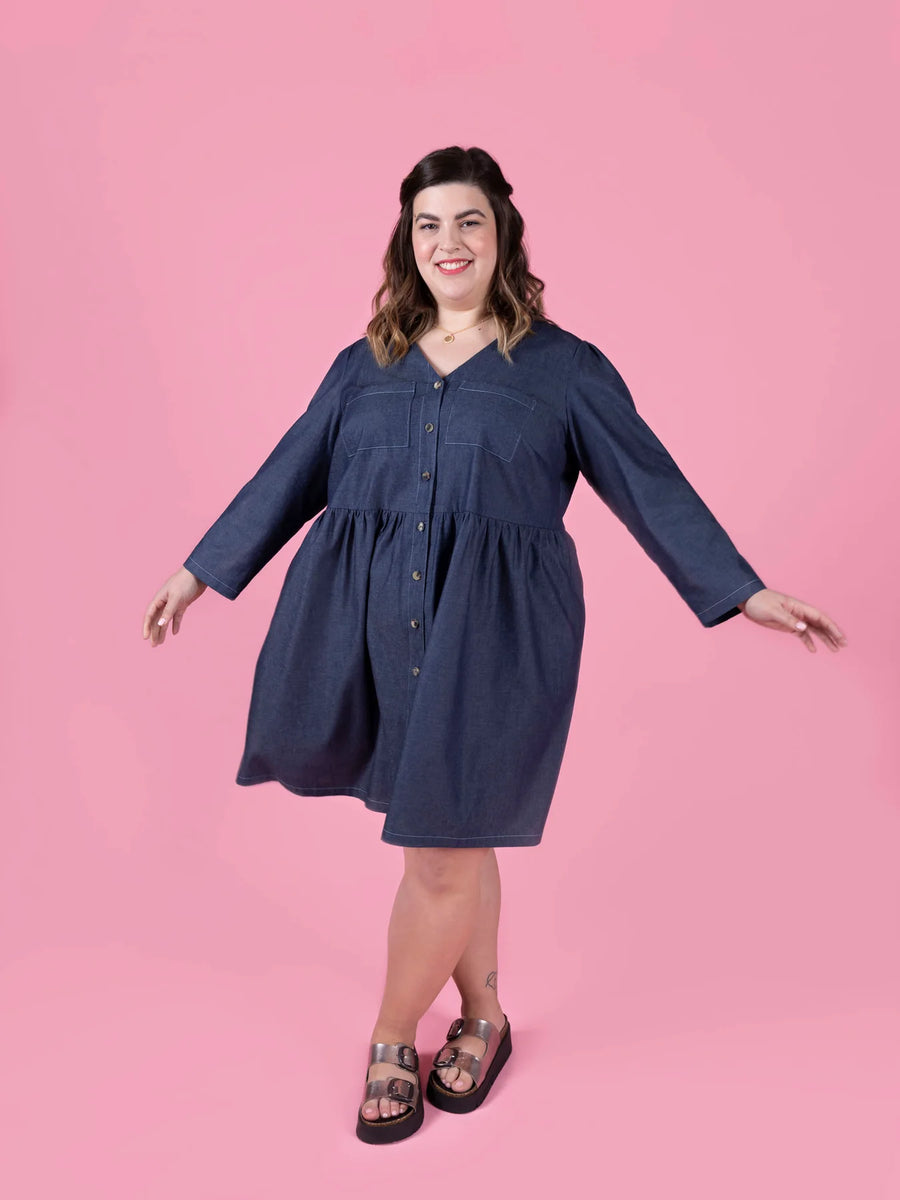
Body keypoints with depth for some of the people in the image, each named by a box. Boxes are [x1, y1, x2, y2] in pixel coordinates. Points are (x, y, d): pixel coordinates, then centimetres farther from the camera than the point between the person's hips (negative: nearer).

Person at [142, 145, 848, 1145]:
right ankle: (481, 1017, 34)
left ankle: (390, 1044, 23)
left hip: (490, 636, -3)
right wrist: (204, 570, 20)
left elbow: (652, 487, 4)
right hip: (367, 624, 3)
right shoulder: (365, 366, 12)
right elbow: (289, 475, 17)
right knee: (453, 840, 11)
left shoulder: (563, 367, 4)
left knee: (443, 852, -1)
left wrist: (744, 592, 0)